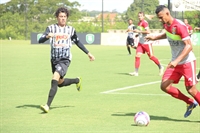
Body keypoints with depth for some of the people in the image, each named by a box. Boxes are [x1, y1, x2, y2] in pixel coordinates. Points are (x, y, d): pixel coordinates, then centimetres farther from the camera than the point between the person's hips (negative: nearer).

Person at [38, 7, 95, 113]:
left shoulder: (70, 30, 6)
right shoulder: (51, 28, -1)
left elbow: (77, 42, 21)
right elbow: (40, 40, -12)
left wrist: (88, 53, 22)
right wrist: (47, 36, -34)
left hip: (65, 60, -3)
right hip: (54, 59, 3)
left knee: (55, 79, -23)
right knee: (60, 83, 16)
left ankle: (48, 105, -25)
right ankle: (77, 81, 46)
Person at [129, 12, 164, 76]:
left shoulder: (144, 22, -15)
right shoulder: (139, 23, 13)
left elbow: (148, 31, -26)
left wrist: (139, 31, -23)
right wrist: (138, 34, 9)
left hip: (147, 43, -8)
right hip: (141, 42, 8)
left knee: (151, 56, 1)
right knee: (137, 56, -5)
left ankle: (160, 67, 21)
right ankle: (136, 72, -5)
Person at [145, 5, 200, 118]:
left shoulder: (180, 26, -22)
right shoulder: (166, 25, 3)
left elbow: (189, 46, -26)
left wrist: (177, 61, -33)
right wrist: (155, 38, 20)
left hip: (187, 62, -8)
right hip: (175, 63, 8)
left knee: (191, 89, -10)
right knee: (165, 86, -3)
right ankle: (190, 103, 13)